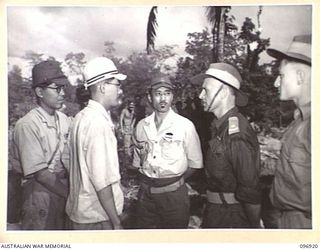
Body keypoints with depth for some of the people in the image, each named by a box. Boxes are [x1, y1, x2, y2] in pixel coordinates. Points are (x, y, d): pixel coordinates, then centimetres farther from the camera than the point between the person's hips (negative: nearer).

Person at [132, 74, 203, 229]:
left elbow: (195, 163, -2)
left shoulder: (185, 125, -6)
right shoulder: (141, 126, 4)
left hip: (174, 194, -2)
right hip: (146, 193, 3)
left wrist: (175, 181, -1)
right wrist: (147, 181, 3)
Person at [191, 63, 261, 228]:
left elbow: (250, 188, -22)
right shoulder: (220, 126, 4)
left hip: (231, 217, -8)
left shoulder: (237, 134, -25)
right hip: (215, 209, 8)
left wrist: (255, 225, -13)